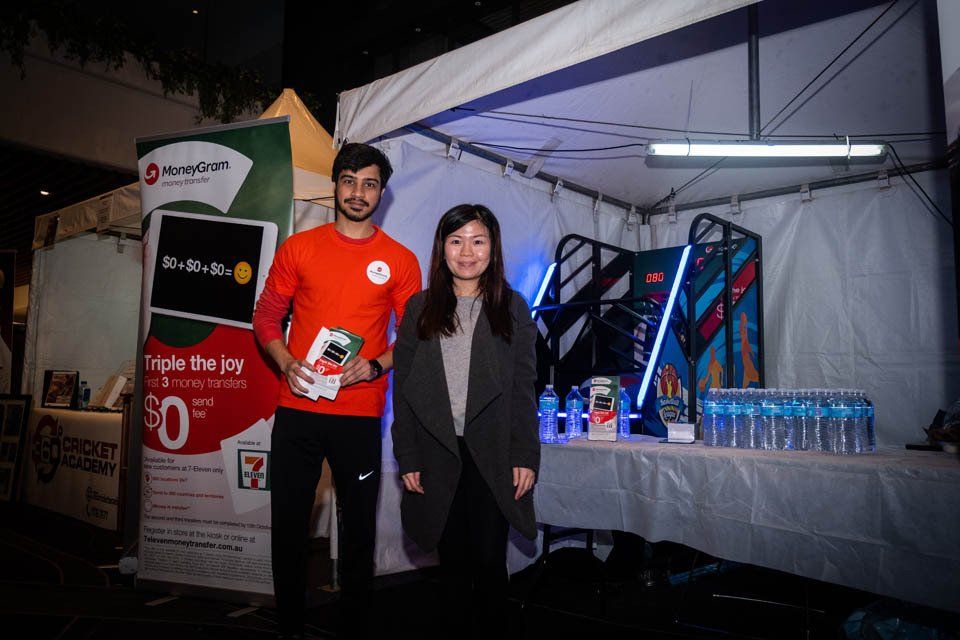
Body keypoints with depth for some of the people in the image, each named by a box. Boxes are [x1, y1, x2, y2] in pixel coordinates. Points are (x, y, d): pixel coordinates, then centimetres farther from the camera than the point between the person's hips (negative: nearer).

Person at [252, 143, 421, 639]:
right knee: (289, 523, 10)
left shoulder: (400, 260, 3)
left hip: (360, 416, -1)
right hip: (296, 411, 1)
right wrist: (287, 364, -9)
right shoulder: (297, 248, 5)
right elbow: (266, 317, 9)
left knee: (358, 526, 8)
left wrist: (377, 365, -12)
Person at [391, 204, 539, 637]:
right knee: (453, 558, 10)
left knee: (489, 558, 4)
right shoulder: (419, 308, 6)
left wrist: (525, 456, -4)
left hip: (492, 455, -1)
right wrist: (407, 457, -1)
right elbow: (403, 387, 4)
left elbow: (524, 388, 2)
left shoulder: (512, 308, 4)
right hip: (438, 455, 1)